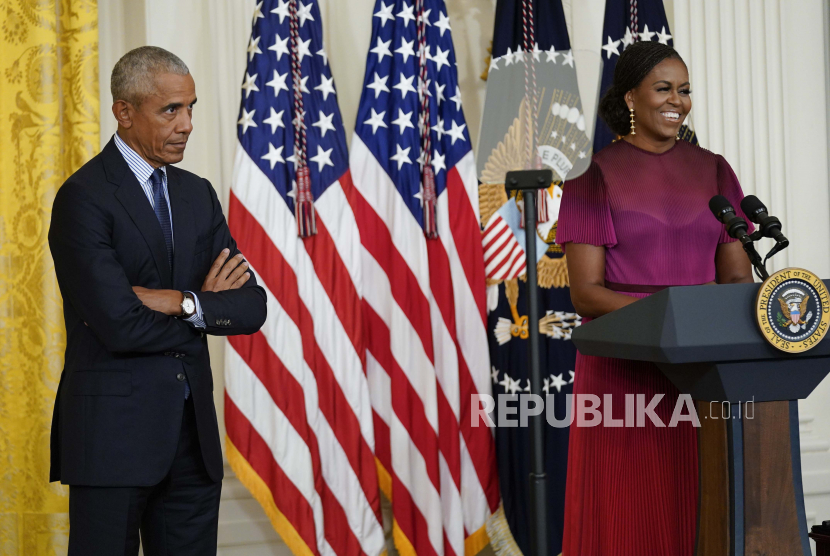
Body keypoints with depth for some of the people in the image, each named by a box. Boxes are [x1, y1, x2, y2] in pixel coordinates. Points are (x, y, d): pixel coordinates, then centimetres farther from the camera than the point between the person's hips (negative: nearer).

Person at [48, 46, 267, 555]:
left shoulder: (199, 194, 12)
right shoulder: (84, 197, -9)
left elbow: (253, 307, 4)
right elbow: (120, 327, -19)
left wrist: (183, 302, -13)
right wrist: (206, 304, -5)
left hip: (194, 433, 6)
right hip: (113, 434, -6)